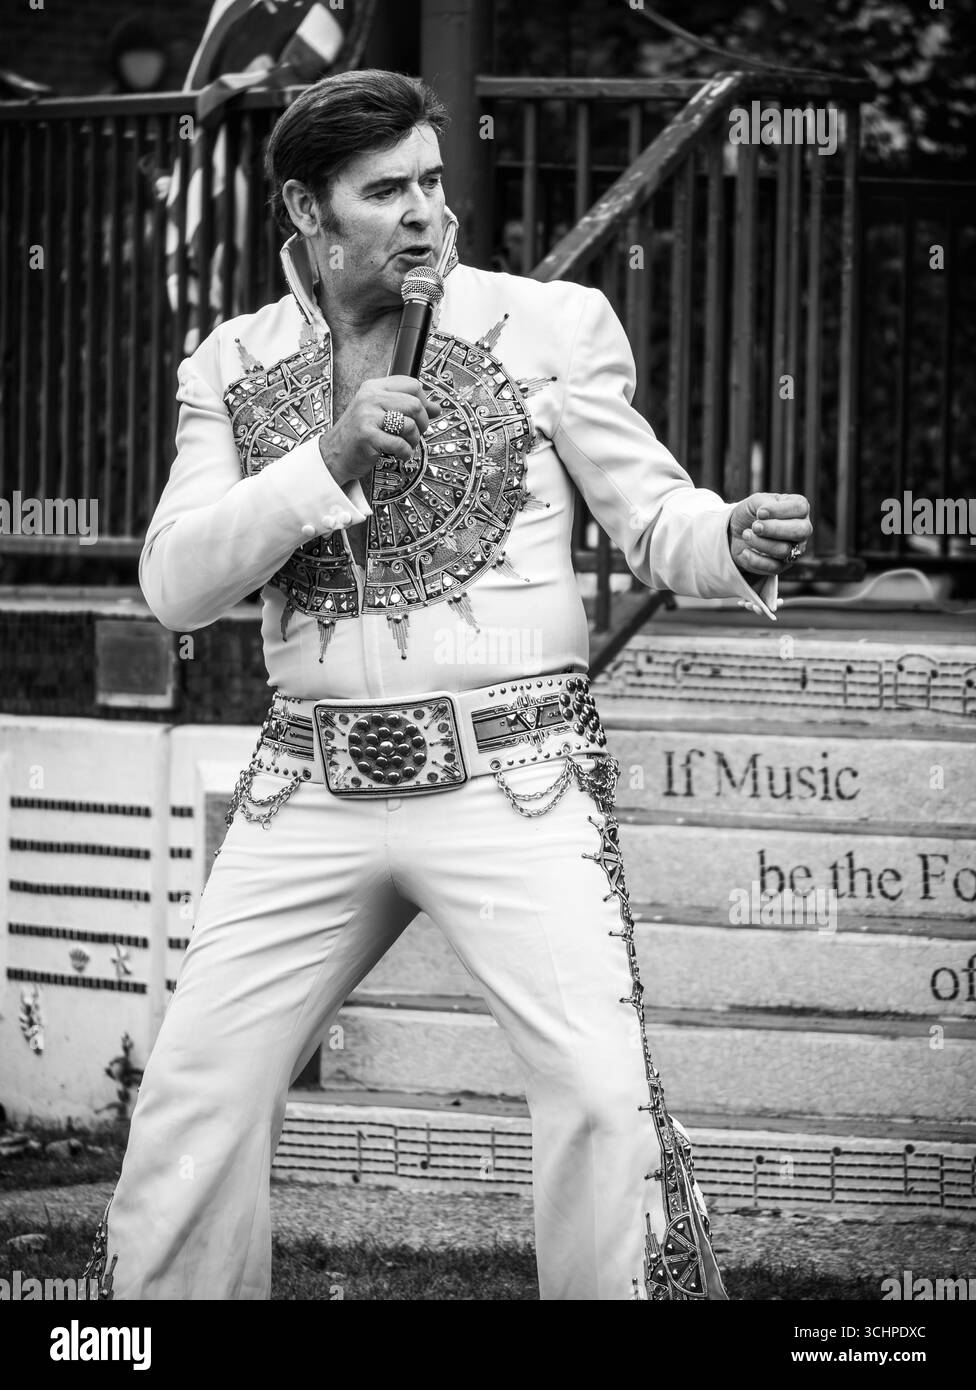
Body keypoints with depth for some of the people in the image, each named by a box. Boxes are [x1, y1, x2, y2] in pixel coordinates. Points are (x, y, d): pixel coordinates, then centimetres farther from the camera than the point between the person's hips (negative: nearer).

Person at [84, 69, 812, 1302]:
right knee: (194, 1094, 3)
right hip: (313, 784, 3)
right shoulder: (233, 368, 7)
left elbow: (649, 513, 1)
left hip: (514, 777, -3)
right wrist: (329, 457, -14)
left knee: (602, 1089, -16)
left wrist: (732, 541, -22)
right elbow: (175, 584, -2)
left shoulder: (549, 326, 0)